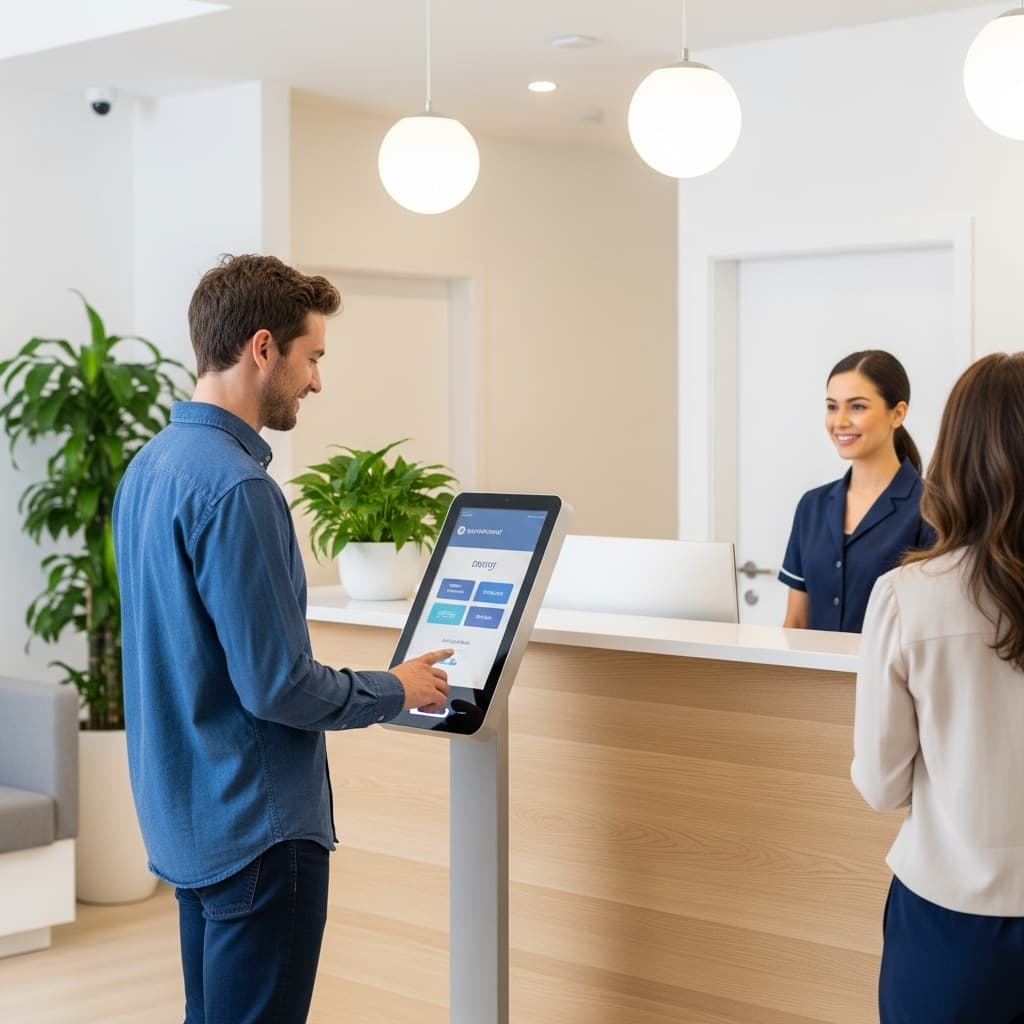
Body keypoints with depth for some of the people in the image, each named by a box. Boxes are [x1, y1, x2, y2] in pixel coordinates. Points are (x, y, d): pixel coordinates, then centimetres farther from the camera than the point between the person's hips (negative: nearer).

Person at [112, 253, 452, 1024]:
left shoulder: (149, 468, 8)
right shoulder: (235, 487, -22)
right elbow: (277, 685, -22)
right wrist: (396, 691, -6)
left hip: (186, 812, 10)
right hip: (257, 828, -10)